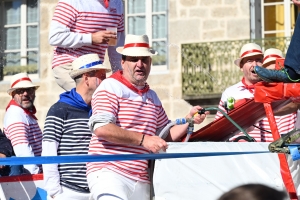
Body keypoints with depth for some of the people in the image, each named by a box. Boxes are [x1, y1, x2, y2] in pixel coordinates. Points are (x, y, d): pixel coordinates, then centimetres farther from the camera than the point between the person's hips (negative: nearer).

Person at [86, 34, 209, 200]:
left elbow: (166, 135, 28)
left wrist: (189, 120, 11)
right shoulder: (110, 87, -1)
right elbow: (101, 128, -14)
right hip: (108, 172, -7)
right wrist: (142, 139, -15)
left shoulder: (152, 97, 23)